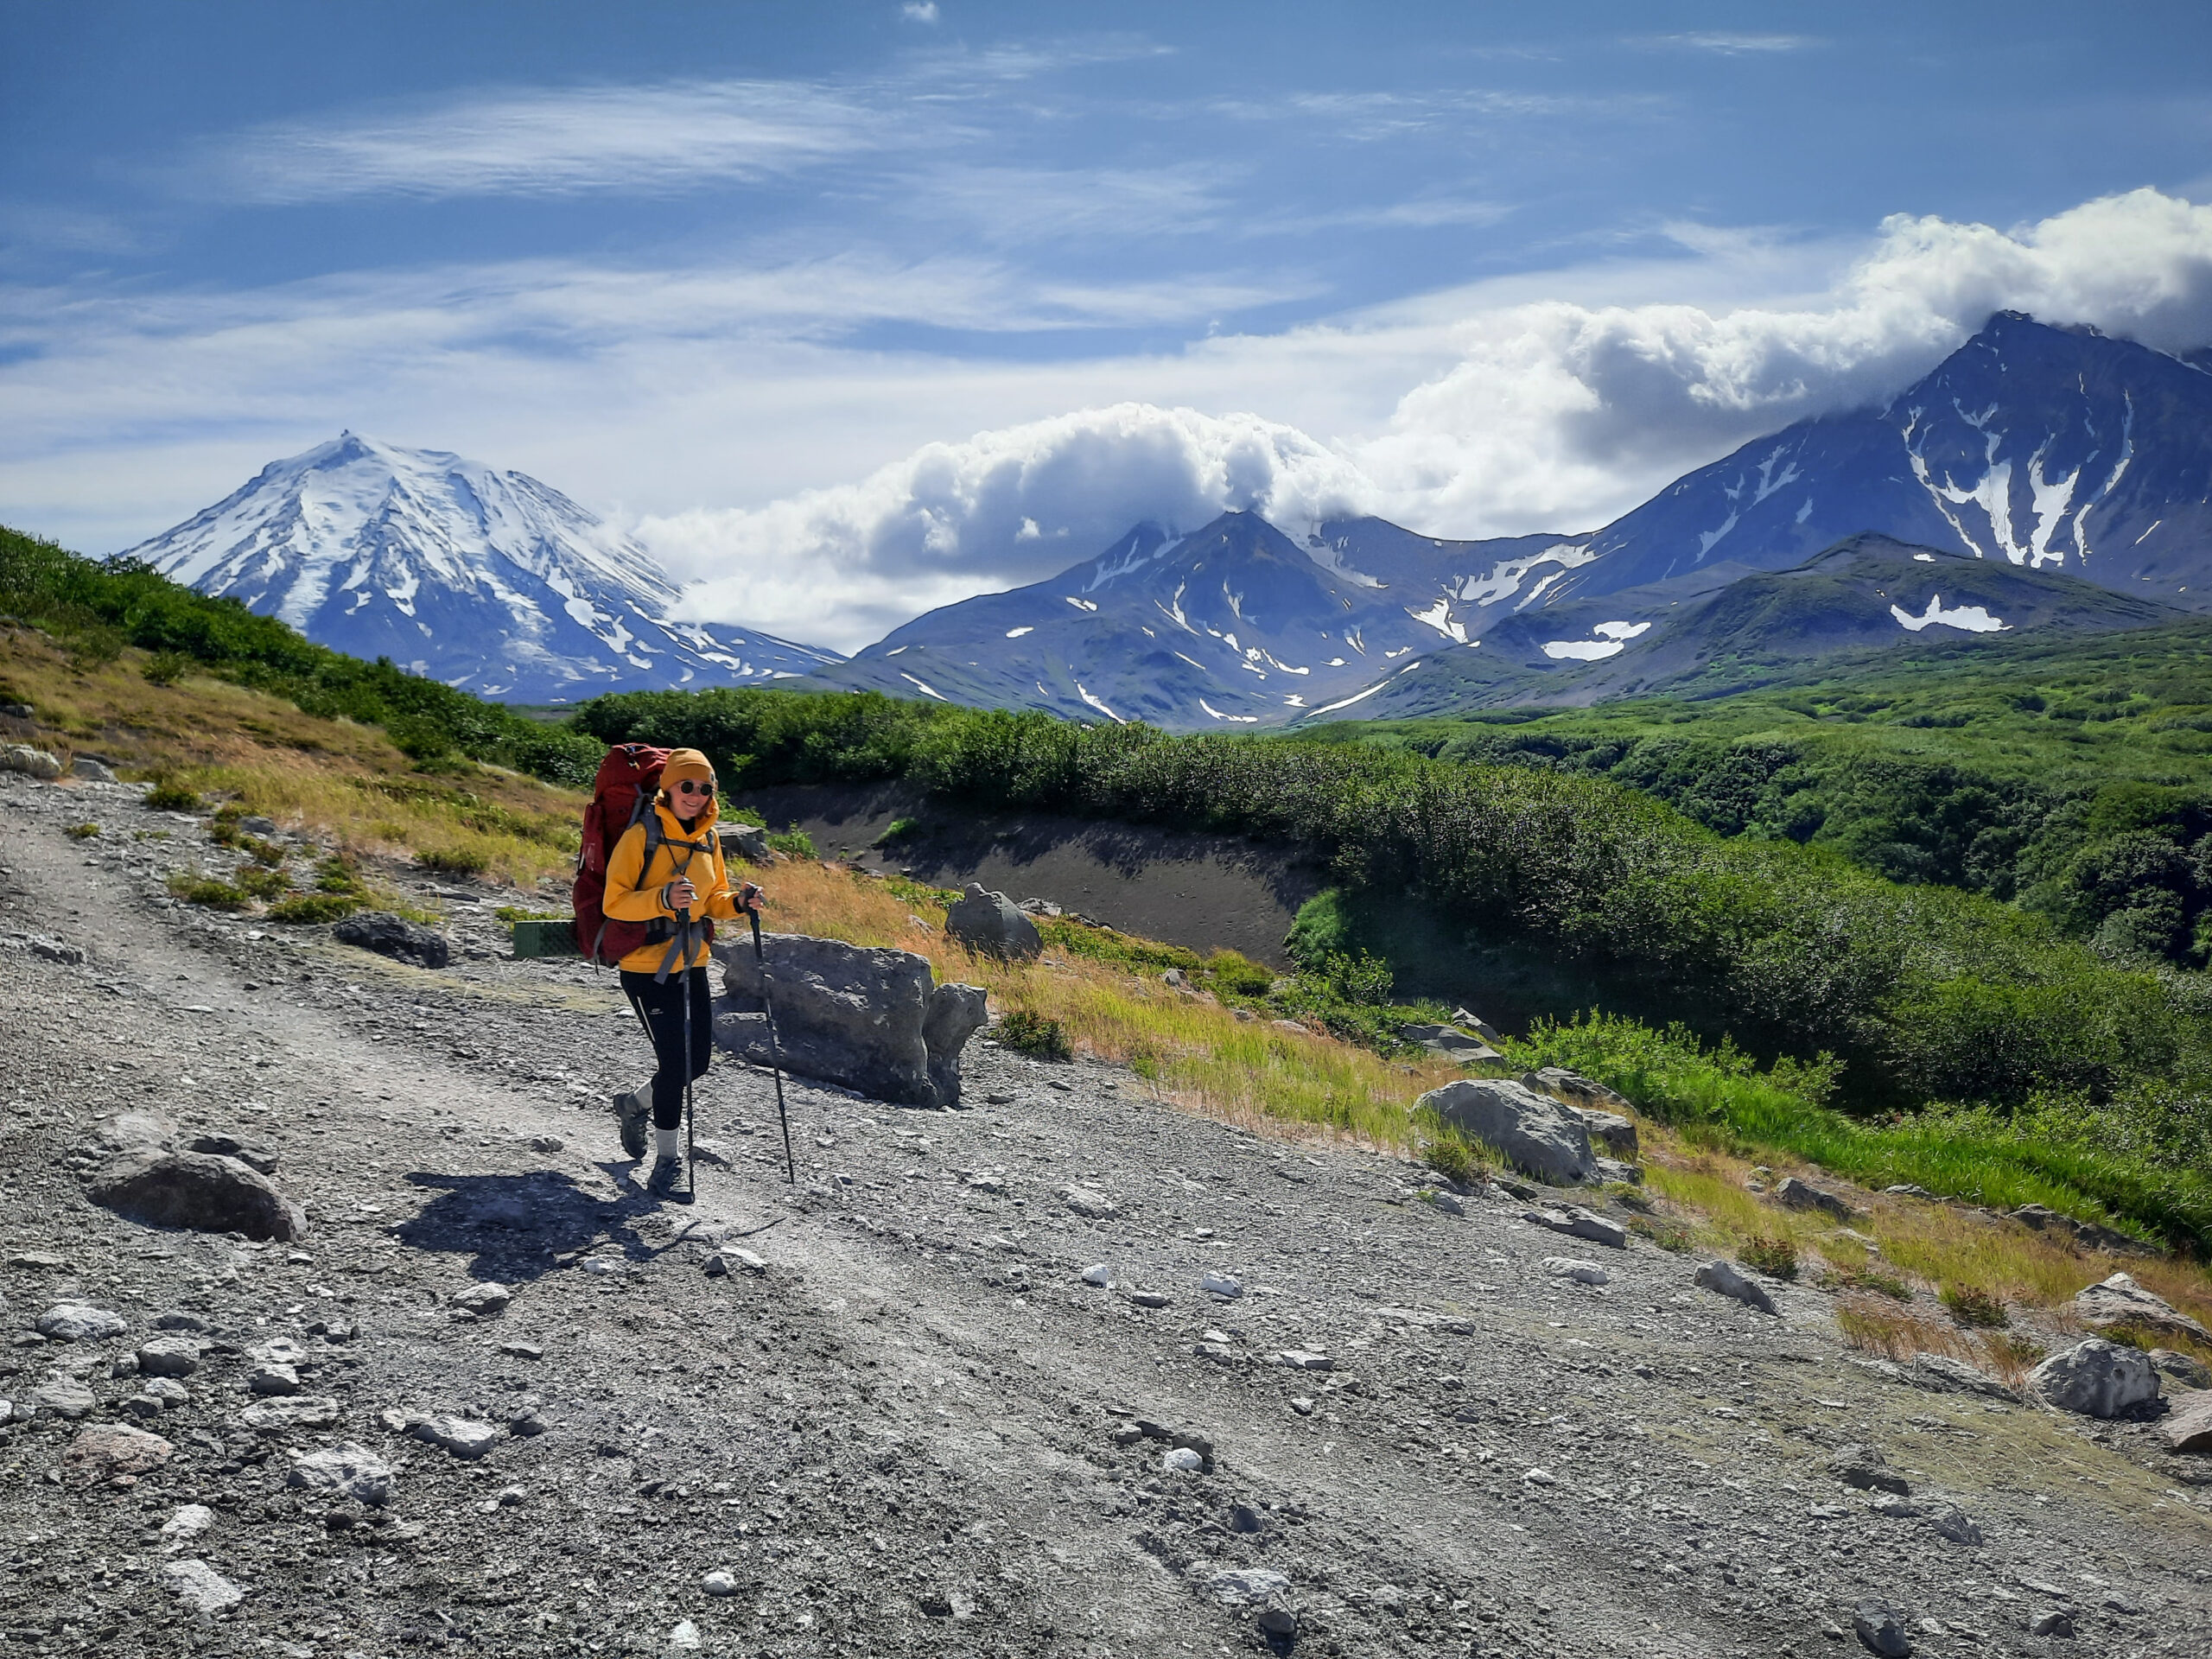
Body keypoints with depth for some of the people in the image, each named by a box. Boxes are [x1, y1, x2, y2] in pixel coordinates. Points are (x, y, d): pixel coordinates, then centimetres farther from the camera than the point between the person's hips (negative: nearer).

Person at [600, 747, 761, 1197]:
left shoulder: (708, 839, 7)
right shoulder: (641, 836, -12)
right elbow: (614, 902, -16)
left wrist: (737, 903, -4)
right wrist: (663, 898, -31)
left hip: (692, 965, 7)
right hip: (646, 968, -7)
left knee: (697, 1061, 10)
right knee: (675, 1060, -9)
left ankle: (635, 1105, 39)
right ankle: (667, 1160, 8)